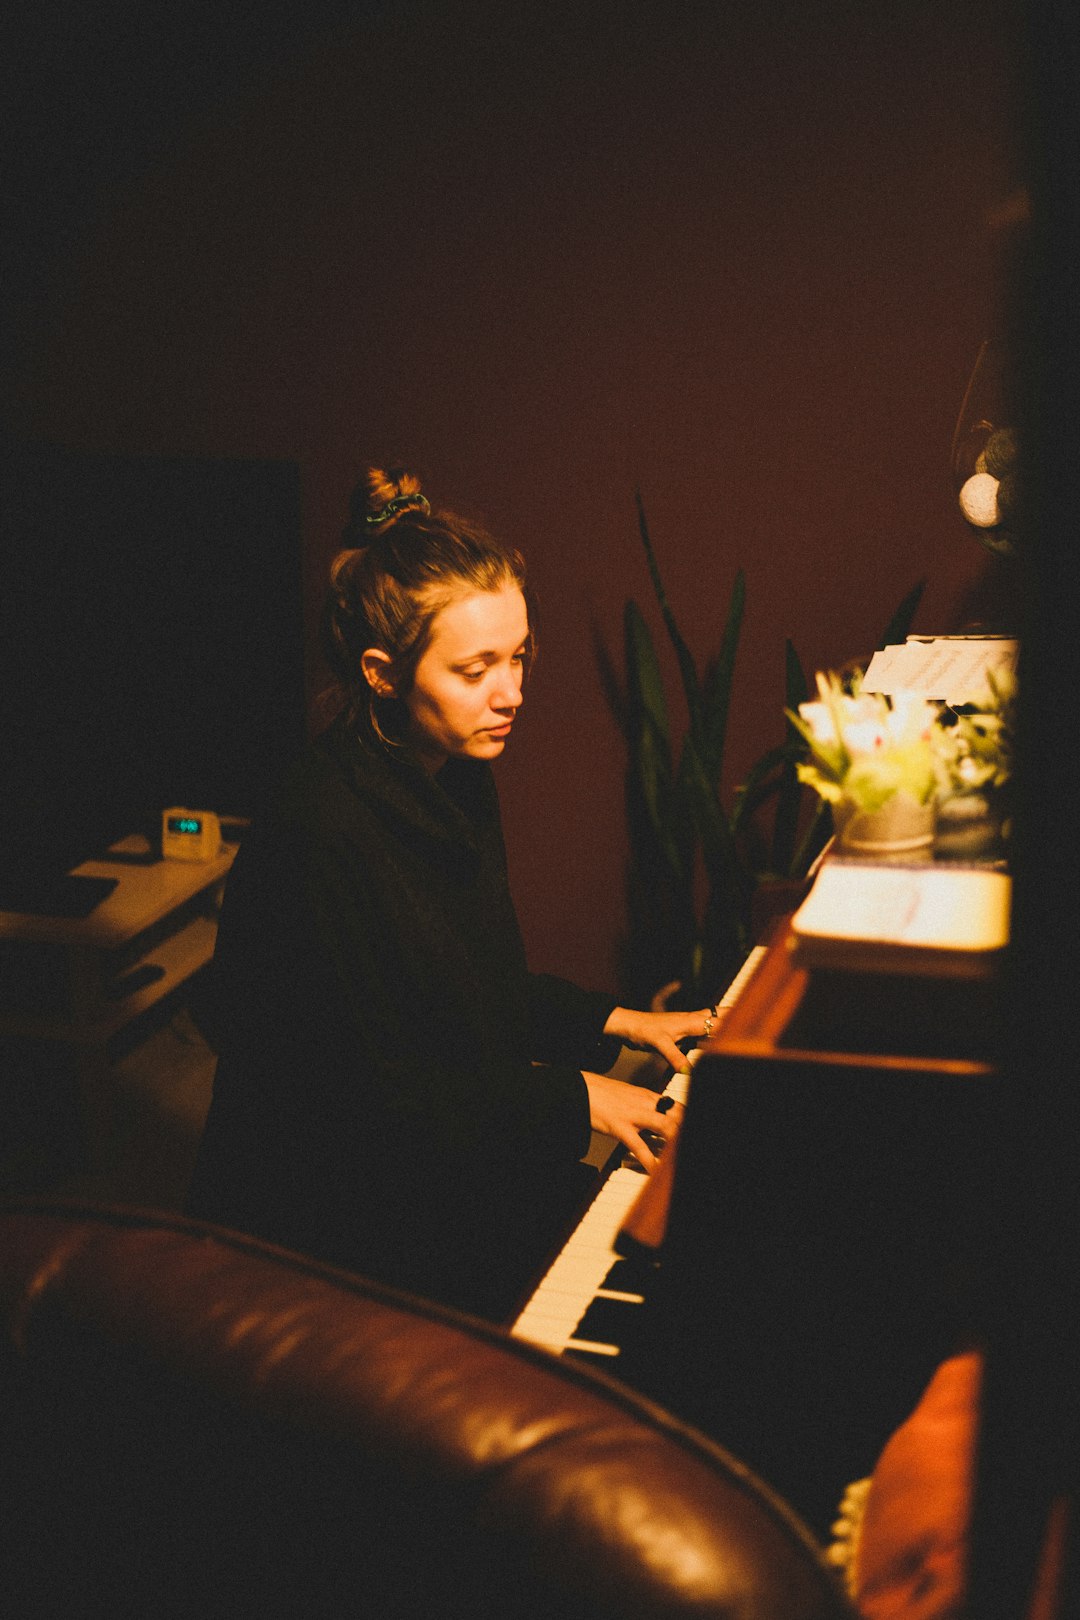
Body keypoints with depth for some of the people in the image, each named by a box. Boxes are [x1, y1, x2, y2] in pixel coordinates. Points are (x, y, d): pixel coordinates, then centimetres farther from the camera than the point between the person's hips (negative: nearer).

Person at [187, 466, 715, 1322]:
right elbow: (367, 1094, -22)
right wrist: (571, 1098, -18)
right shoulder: (320, 839, -25)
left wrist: (614, 1022, 9)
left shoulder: (457, 782, 5)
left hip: (460, 1178, 9)